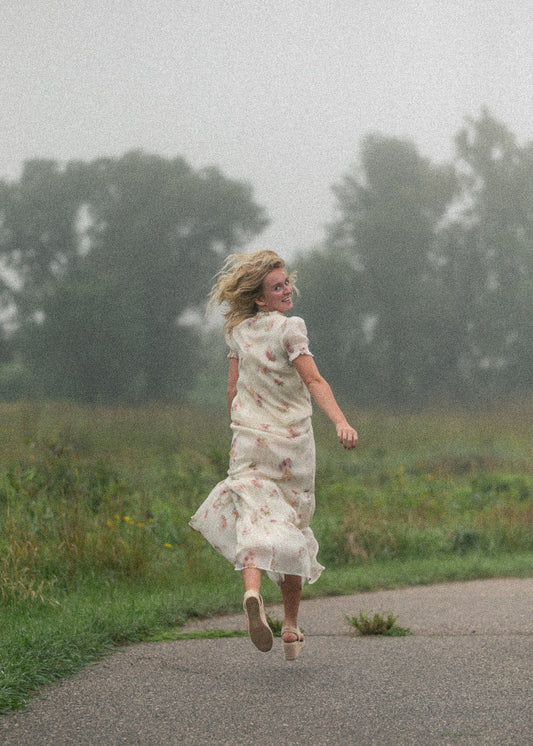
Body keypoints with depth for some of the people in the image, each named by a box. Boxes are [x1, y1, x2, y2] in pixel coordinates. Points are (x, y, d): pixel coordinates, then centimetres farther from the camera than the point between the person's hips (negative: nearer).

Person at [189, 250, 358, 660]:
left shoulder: (239, 331, 6)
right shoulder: (291, 327, -10)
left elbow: (233, 390, 12)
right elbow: (314, 381, -21)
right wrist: (341, 421, -30)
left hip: (250, 441, 3)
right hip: (293, 442, -3)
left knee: (256, 518, -10)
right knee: (293, 527, 11)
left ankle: (252, 590, -41)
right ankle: (292, 627, 18)